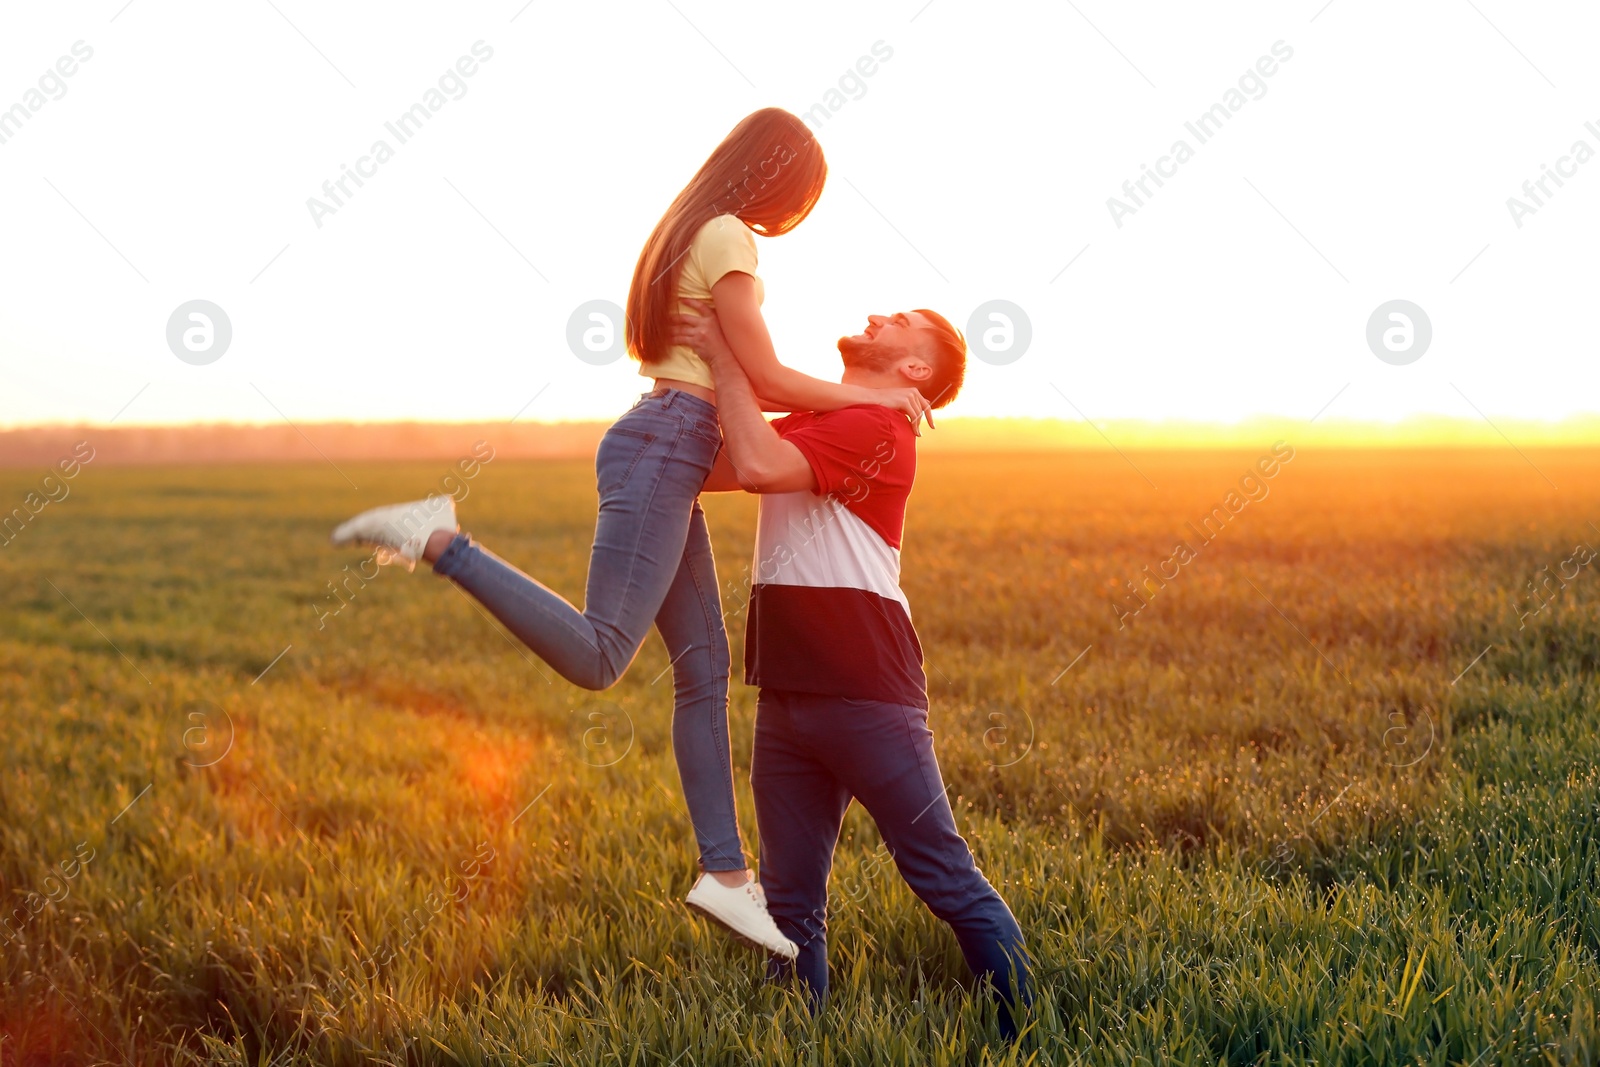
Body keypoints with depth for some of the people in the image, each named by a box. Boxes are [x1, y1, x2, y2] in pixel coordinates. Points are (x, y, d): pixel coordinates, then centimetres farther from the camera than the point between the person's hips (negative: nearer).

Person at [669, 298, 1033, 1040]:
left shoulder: (873, 429, -10)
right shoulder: (809, 424, 19)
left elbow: (757, 466, -25)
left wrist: (722, 355, -14)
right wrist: (697, 360, 8)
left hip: (866, 695, -8)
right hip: (787, 694, 8)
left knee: (945, 879, -2)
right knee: (791, 899, 9)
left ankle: (1028, 1039, 10)